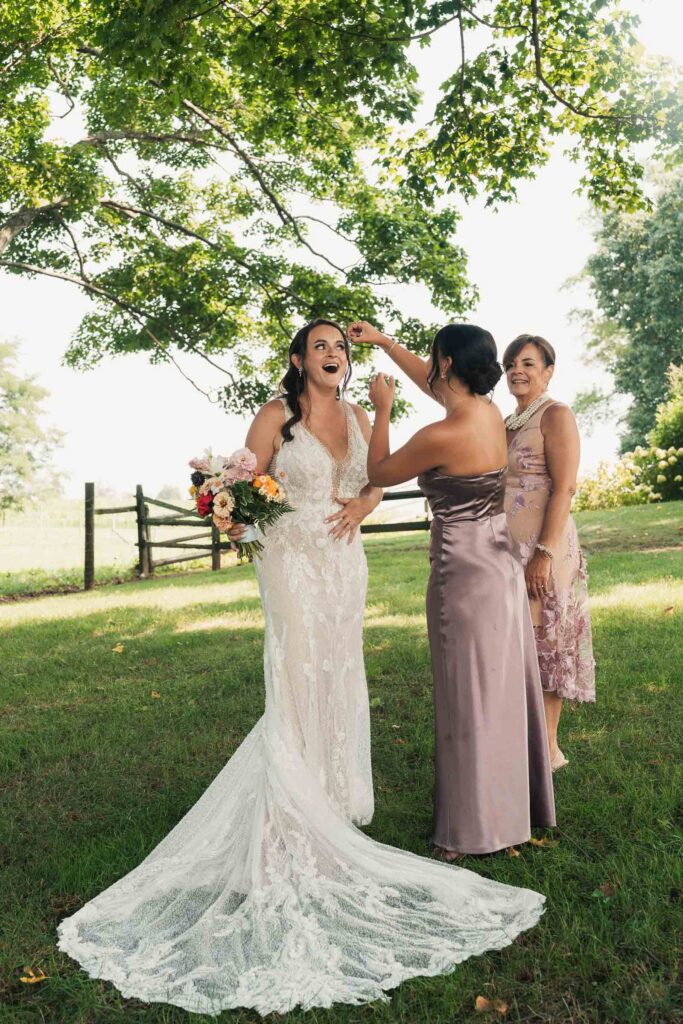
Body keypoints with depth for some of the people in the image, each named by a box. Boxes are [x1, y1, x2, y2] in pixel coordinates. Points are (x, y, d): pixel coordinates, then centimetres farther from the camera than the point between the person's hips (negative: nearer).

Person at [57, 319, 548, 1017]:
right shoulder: (276, 414, -5)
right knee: (299, 677, -4)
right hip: (294, 558, -5)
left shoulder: (358, 417, 10)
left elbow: (375, 481, 17)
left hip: (344, 559, 5)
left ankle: (336, 795, 25)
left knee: (340, 674, 10)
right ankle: (293, 816, 7)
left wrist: (360, 506, -3)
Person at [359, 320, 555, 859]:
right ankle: (521, 803, 35)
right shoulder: (490, 412, 1)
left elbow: (378, 473, -6)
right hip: (502, 560, 8)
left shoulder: (441, 437, -22)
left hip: (465, 571, -8)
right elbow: (437, 386, 21)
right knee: (507, 687, 18)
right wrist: (383, 341, 28)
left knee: (472, 698, 4)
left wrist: (383, 409, 5)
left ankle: (478, 827, 18)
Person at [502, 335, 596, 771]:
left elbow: (564, 488, -15)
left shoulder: (556, 415, -7)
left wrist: (546, 552, -22)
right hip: (508, 547, 8)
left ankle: (549, 748, 9)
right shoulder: (508, 423, 17)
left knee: (544, 642, -1)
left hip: (542, 547, -8)